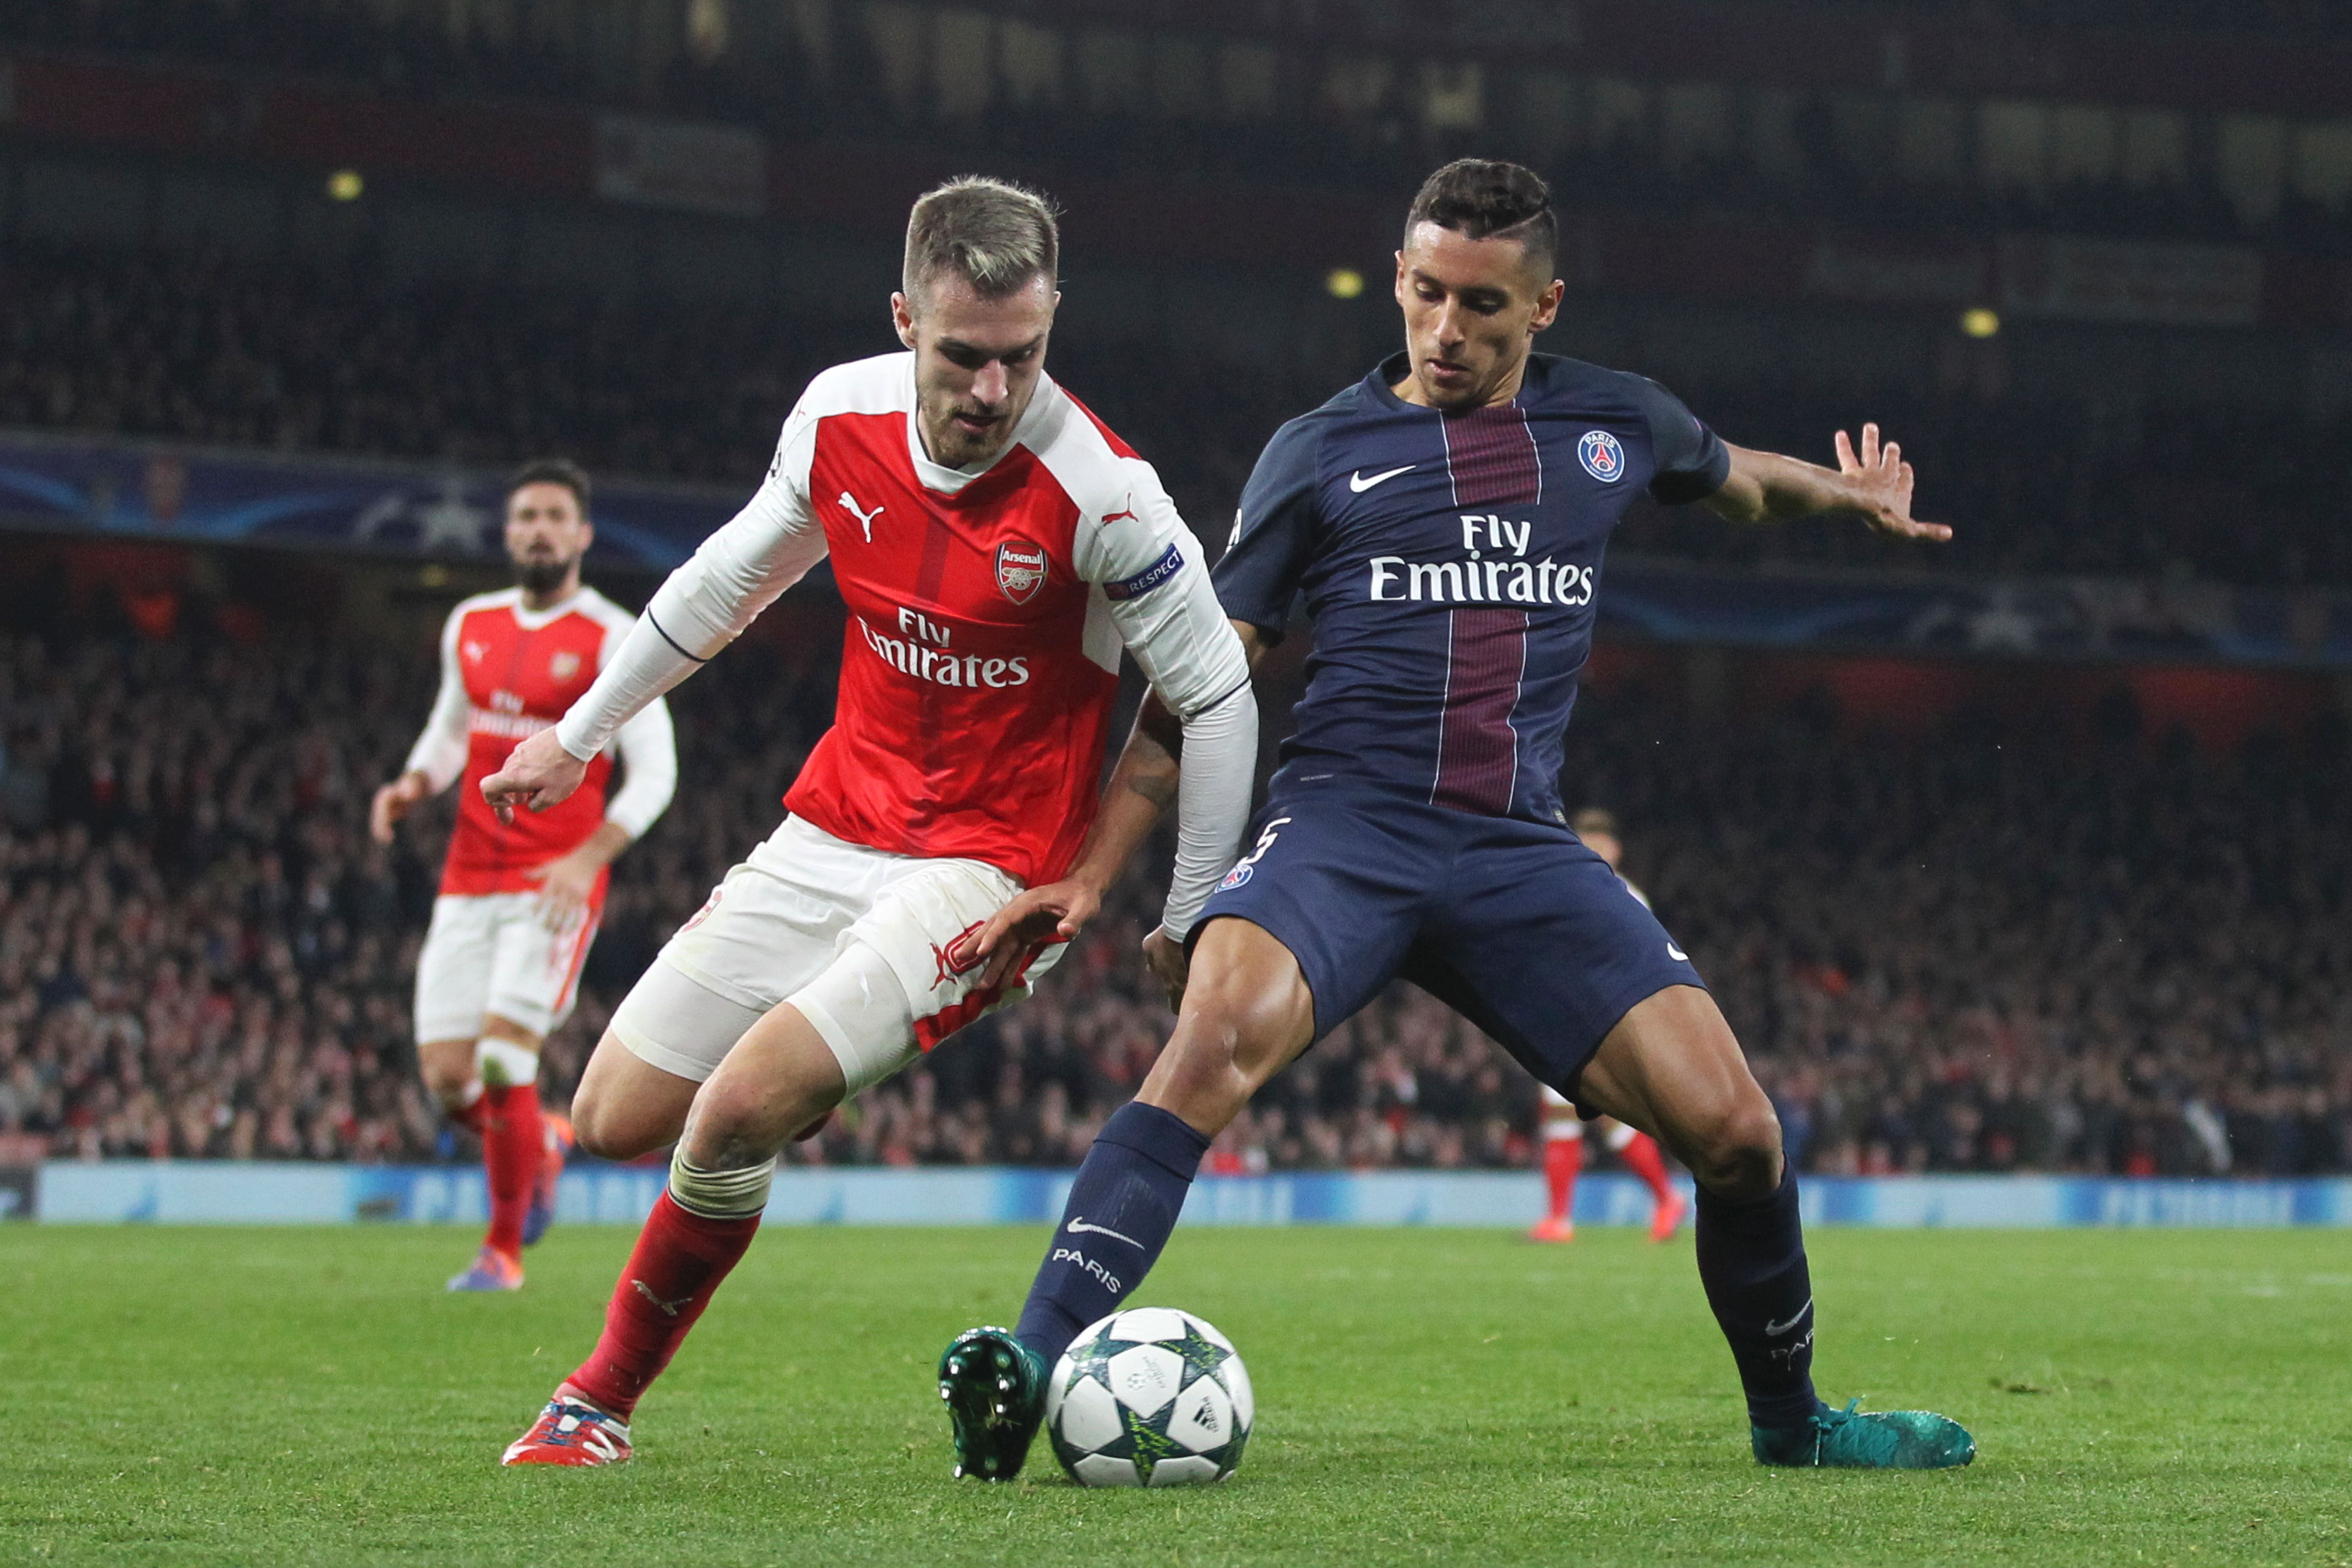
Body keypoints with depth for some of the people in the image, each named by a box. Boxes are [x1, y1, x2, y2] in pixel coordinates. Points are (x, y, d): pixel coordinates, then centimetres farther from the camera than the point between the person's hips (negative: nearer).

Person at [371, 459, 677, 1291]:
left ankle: (504, 1248, 1)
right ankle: (544, 1146, 32)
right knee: (448, 1080, -1)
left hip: (555, 883, -5)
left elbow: (654, 772, -9)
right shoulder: (470, 626, 11)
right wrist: (414, 783, 4)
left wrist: (588, 858, -21)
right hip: (469, 880, 5)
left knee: (504, 1057, -16)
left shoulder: (611, 641, -6)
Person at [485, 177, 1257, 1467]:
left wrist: (1194, 926, -7)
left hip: (990, 869, -6)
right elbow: (732, 577, 14)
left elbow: (1215, 698, -11)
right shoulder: (842, 416, -6)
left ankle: (603, 1399, 0)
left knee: (741, 1108, -21)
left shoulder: (1098, 491, -21)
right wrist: (581, 734, 22)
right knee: (614, 1120, 4)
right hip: (834, 826, 6)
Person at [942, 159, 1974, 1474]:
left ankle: (1790, 1420, 18)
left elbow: (1739, 477, 41)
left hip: (1523, 851, 3)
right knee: (1222, 1033, -34)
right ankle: (1033, 1368, -41)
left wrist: (1850, 494, 27)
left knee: (1736, 1131, -9)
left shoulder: (1612, 426, 16)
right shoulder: (1321, 454, 8)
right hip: (1345, 824, -3)